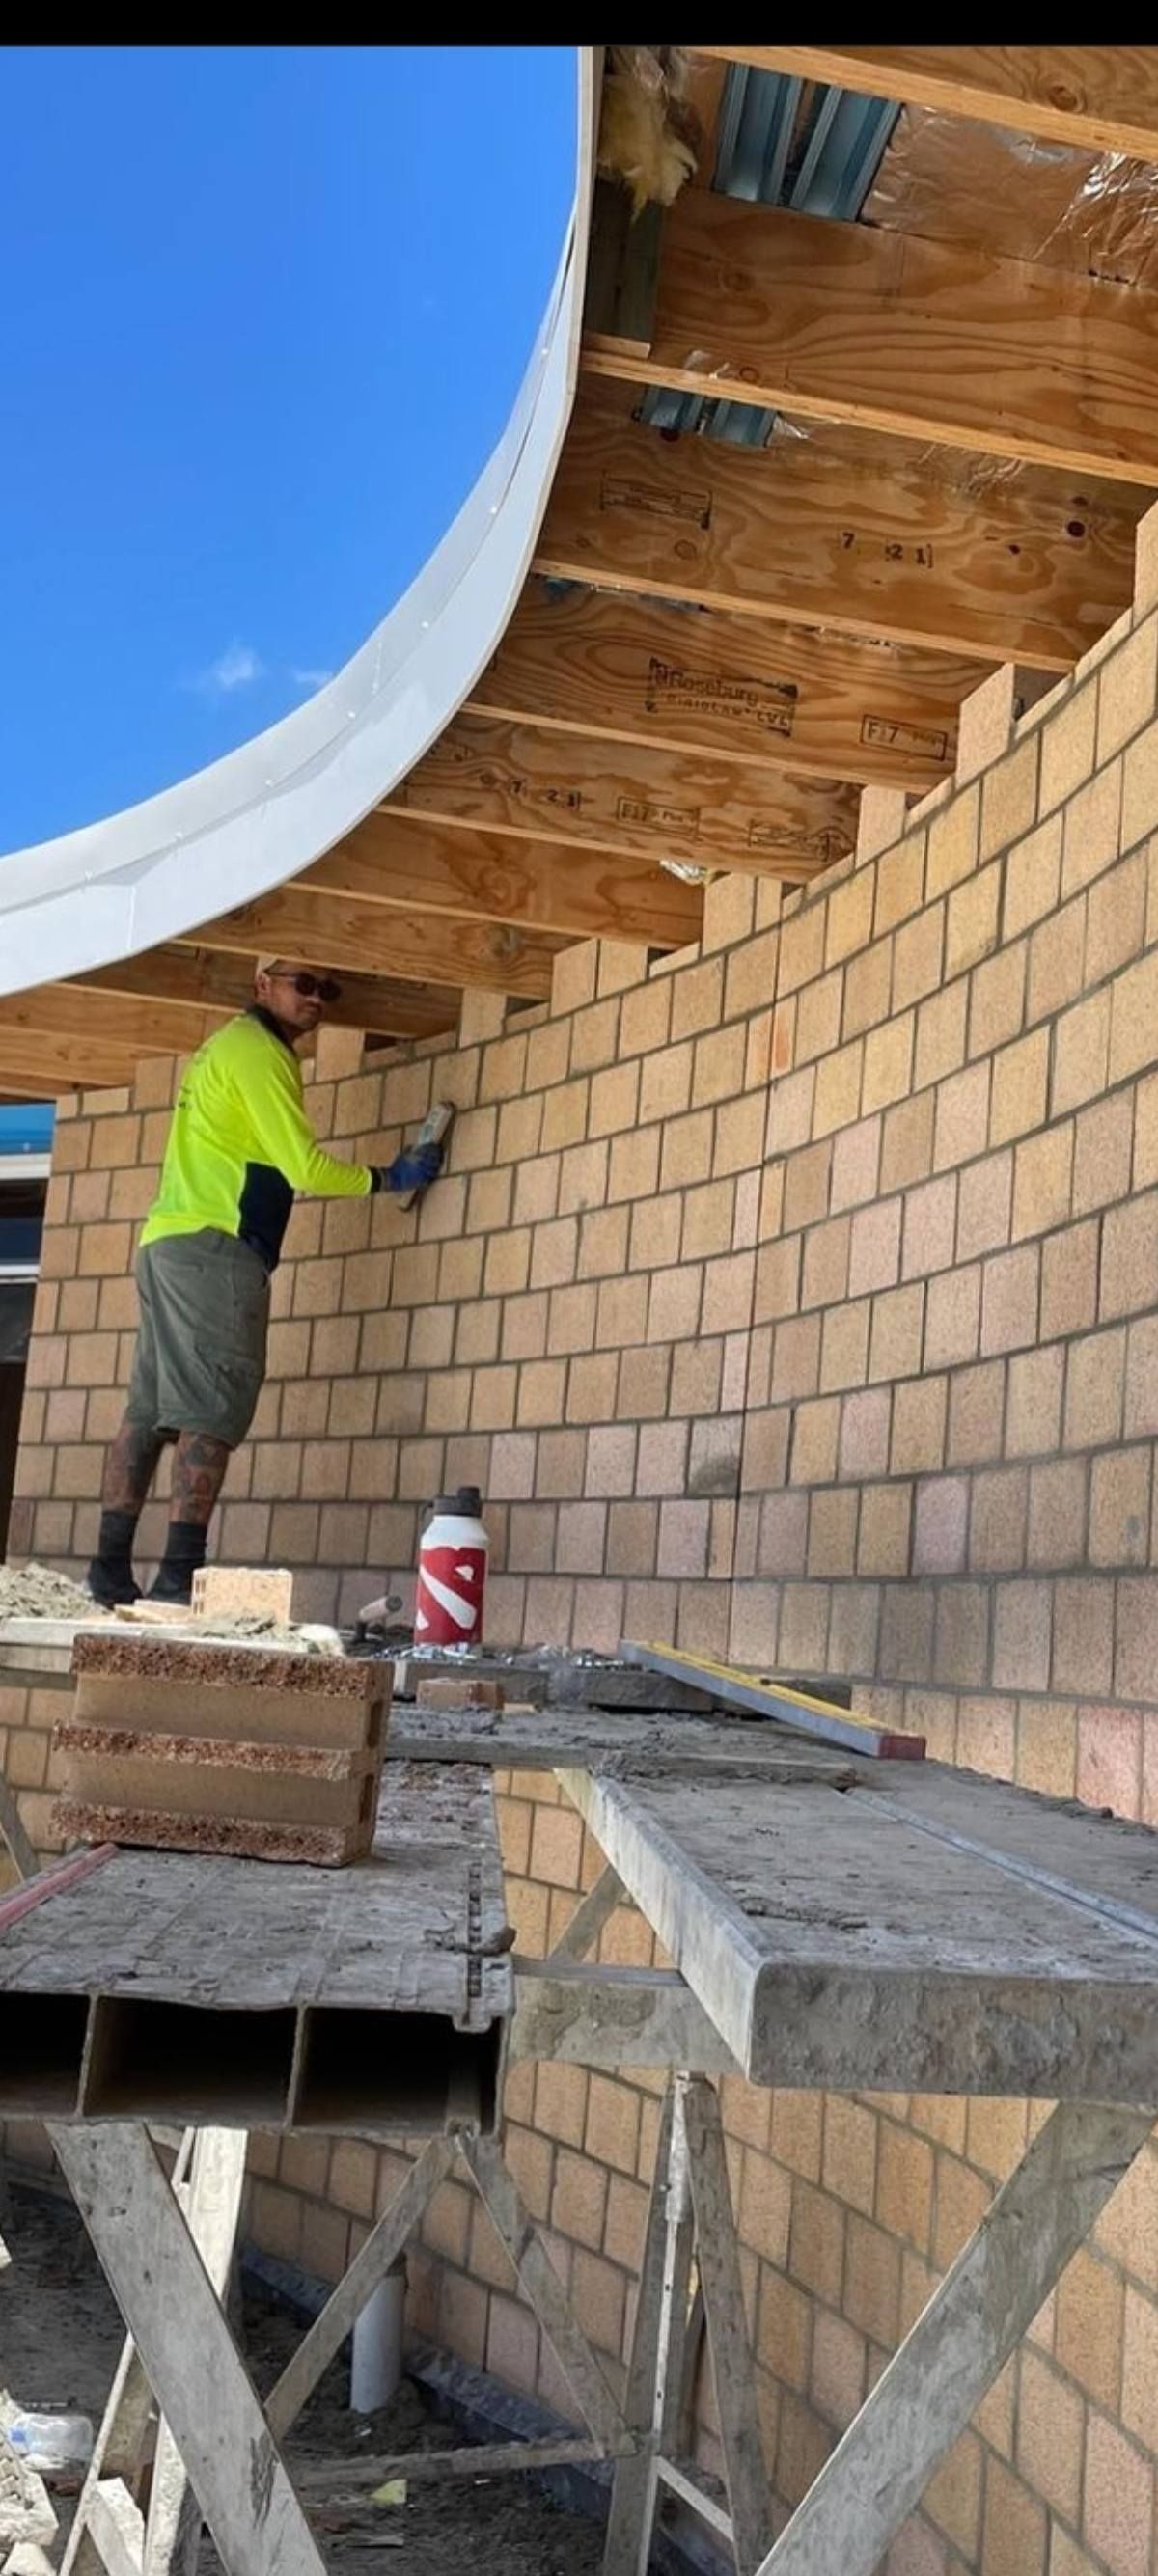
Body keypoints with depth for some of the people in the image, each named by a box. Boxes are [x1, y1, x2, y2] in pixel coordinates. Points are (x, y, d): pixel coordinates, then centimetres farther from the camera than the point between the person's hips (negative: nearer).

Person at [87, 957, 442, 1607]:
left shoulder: (227, 1045, 25)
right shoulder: (257, 1050, -5)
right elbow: (304, 1167, -9)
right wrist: (389, 1176, 2)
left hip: (168, 1239, 10)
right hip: (214, 1247, -10)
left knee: (151, 1411, 6)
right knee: (212, 1414, -13)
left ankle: (112, 1568, 5)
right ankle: (180, 1576, -18)